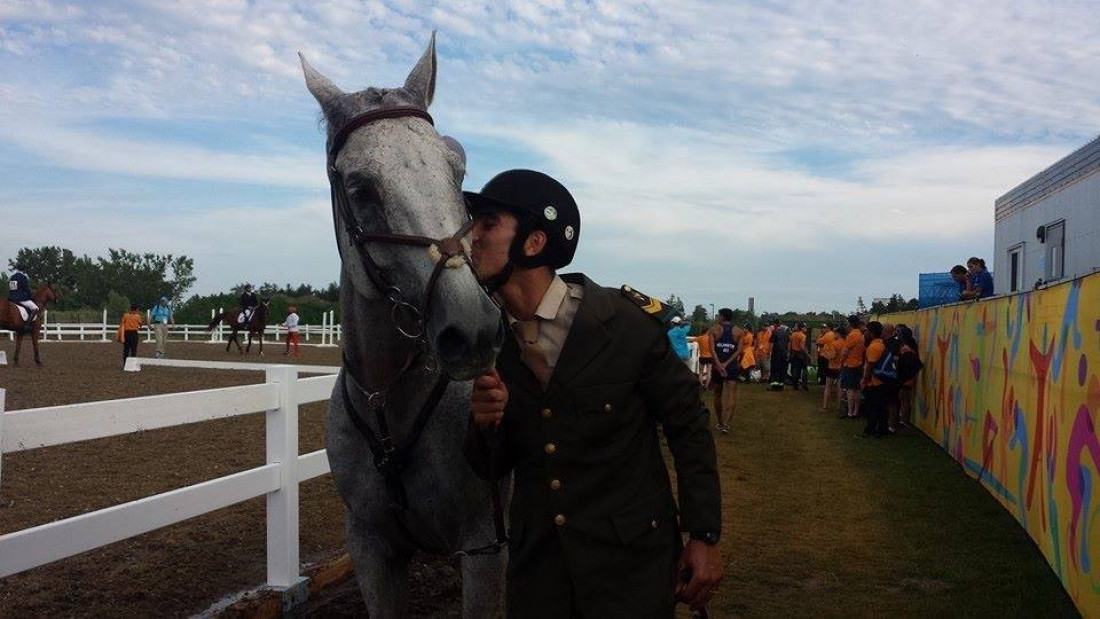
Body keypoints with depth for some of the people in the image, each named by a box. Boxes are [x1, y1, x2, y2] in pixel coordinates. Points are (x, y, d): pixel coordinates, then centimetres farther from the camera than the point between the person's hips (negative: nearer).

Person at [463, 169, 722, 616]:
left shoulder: (629, 323, -16)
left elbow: (688, 425, -5)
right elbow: (492, 468, 4)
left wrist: (705, 536, -4)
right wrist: (486, 427, -18)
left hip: (630, 561, -3)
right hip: (536, 559, 4)